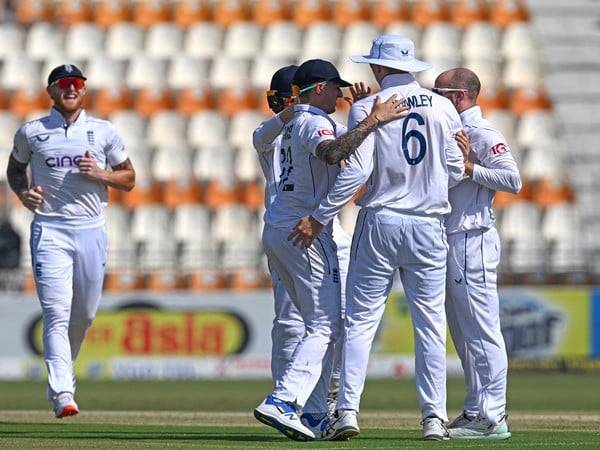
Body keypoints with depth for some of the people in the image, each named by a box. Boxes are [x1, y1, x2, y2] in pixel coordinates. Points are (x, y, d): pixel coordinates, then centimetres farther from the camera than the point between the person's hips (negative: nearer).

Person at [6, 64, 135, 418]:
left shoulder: (104, 133, 7)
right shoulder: (31, 133, 6)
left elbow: (129, 179, 13)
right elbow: (15, 168, 20)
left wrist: (101, 174, -8)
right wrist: (23, 192, -1)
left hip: (91, 231, 2)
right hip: (49, 230, -2)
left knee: (85, 313, 9)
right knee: (56, 313, -13)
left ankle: (62, 372, 35)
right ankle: (63, 394, -21)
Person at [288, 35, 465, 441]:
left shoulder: (367, 108, -6)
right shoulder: (444, 107, 2)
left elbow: (356, 170, -14)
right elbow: (456, 171, 2)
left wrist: (319, 218, -8)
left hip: (380, 223, -2)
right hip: (429, 225, 2)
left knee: (361, 320, 3)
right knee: (430, 324, 5)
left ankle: (348, 410, -6)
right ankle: (435, 418, 2)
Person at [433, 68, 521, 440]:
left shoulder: (483, 134, -11)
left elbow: (512, 179, -19)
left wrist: (468, 166, -22)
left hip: (473, 240, -10)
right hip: (452, 241, 10)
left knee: (482, 331, -10)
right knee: (463, 334, 13)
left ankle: (493, 417, -10)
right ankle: (476, 412, 19)